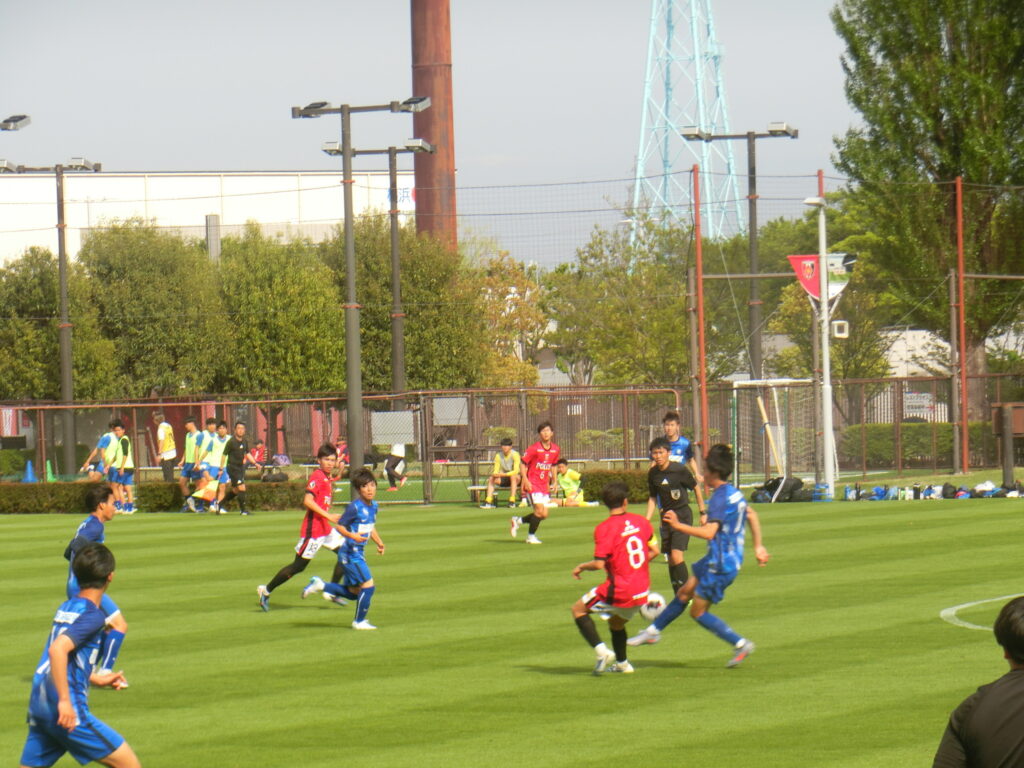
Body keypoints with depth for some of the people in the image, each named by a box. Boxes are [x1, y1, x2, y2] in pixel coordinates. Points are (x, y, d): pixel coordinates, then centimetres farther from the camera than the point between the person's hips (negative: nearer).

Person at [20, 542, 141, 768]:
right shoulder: (92, 615, -11)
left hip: (39, 705, 9)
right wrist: (65, 701, -25)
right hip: (69, 713, -9)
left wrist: (96, 679, 34)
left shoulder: (67, 607, 15)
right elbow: (57, 649, -25)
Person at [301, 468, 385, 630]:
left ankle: (320, 585, 25)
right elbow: (340, 526, -15)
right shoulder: (355, 507, -17)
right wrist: (352, 535, -32)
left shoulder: (373, 506, 8)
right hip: (350, 553, -9)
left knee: (353, 592, 13)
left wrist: (379, 542, 12)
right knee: (368, 585, -11)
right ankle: (359, 621, 3)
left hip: (358, 553, 9)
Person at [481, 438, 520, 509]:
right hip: (503, 479, 4)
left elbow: (516, 471, -22)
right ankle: (488, 502, -27)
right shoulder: (498, 455, 0)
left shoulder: (515, 455, -14)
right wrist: (495, 474, -25)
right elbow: (496, 470, 0)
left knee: (513, 476, -37)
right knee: (491, 479, -19)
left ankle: (512, 501, -36)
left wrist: (504, 474, -34)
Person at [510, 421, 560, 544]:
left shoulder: (555, 449, 5)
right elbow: (523, 464, -10)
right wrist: (525, 480, -20)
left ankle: (518, 521, 26)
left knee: (544, 515, 4)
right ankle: (531, 536, 1)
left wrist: (553, 481, 16)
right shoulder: (534, 449, -12)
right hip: (533, 483, -6)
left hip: (544, 485, 6)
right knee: (539, 510, -17)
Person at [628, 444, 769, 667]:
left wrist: (678, 525, -28)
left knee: (698, 612, 1)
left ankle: (740, 644, 1)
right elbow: (752, 516, 22)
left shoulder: (719, 498, -23)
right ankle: (654, 630, 34)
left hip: (721, 565, -10)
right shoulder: (734, 493, 7)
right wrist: (758, 546, 29)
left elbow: (709, 532, -33)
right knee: (685, 592, 20)